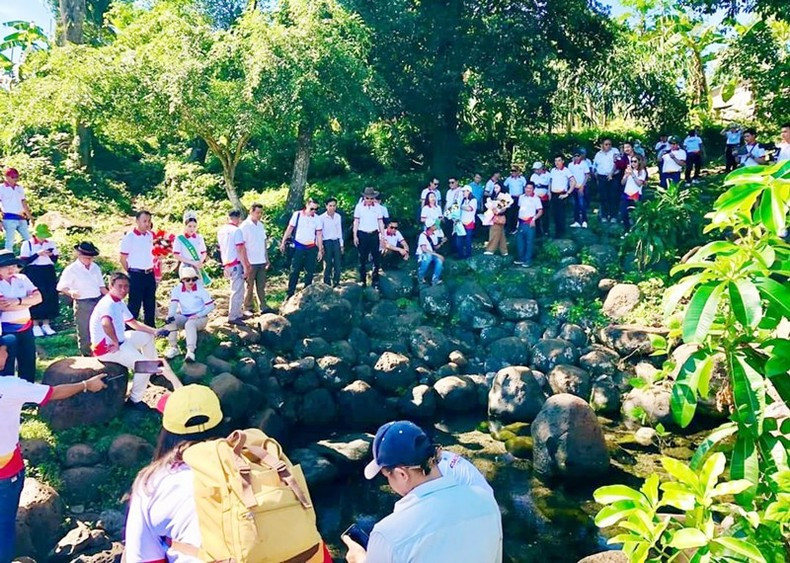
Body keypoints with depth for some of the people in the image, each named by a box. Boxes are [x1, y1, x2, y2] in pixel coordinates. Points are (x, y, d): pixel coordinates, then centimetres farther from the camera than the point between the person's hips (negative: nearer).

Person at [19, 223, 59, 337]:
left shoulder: (50, 244, 7)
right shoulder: (27, 244, -4)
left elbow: (55, 260, 7)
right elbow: (24, 261, -10)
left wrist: (50, 255, -14)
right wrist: (37, 254, -19)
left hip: (49, 273, 4)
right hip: (33, 273, -4)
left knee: (50, 297, 2)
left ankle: (46, 324, 13)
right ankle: (35, 325, 5)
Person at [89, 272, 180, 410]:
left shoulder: (119, 303, 10)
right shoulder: (108, 303, -23)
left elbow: (134, 323, 20)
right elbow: (106, 323, -45)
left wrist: (154, 331, 9)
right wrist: (116, 342, -31)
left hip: (119, 341, 11)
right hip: (107, 348, -11)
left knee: (147, 336, 24)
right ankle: (135, 400, -1)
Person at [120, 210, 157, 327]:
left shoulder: (150, 235, 9)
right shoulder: (129, 237, -10)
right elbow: (123, 259, -6)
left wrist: (151, 271, 12)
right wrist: (131, 274, -2)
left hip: (150, 274, 6)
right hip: (136, 275, -6)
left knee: (150, 305, 12)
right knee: (134, 306, -1)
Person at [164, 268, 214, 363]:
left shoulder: (200, 289, -9)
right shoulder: (177, 289, -2)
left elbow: (211, 306, -11)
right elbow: (173, 304, -16)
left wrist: (198, 315, -22)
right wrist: (170, 316, -36)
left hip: (200, 318, -3)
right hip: (184, 317, 4)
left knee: (190, 324, -36)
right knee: (170, 320, -25)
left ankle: (190, 351, -44)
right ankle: (174, 347, -17)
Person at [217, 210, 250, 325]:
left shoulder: (221, 230, 11)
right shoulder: (236, 230, -13)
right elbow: (240, 250, -16)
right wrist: (246, 267, -13)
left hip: (227, 264, 8)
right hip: (236, 264, -8)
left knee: (237, 290, 19)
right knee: (237, 291, -3)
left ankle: (238, 313, 24)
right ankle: (233, 317, -1)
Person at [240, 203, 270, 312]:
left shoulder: (261, 225, 9)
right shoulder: (245, 226, -10)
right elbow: (242, 245, -12)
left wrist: (267, 258, 13)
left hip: (261, 261, 6)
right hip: (251, 262, -6)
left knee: (261, 286, 9)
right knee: (250, 286, 4)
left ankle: (263, 307, 15)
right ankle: (248, 308, 13)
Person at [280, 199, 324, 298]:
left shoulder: (317, 218, 1)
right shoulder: (297, 215, -4)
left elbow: (319, 235, 4)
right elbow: (289, 229, 1)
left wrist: (320, 250, 3)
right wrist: (283, 242, 0)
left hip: (311, 248, 2)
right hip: (298, 247, -2)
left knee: (310, 271, 6)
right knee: (294, 270, -4)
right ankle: (290, 293, 1)